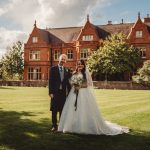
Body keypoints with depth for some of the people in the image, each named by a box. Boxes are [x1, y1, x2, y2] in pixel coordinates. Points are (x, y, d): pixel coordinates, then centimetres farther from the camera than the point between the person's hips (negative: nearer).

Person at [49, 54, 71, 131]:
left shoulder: (67, 70, 10)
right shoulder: (53, 69, 0)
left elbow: (68, 82, 11)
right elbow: (50, 81, -4)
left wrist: (69, 92, 7)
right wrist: (50, 92, -10)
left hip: (63, 92, 3)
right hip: (55, 92, -2)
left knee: (62, 110, 7)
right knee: (54, 110, 2)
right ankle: (54, 125, 12)